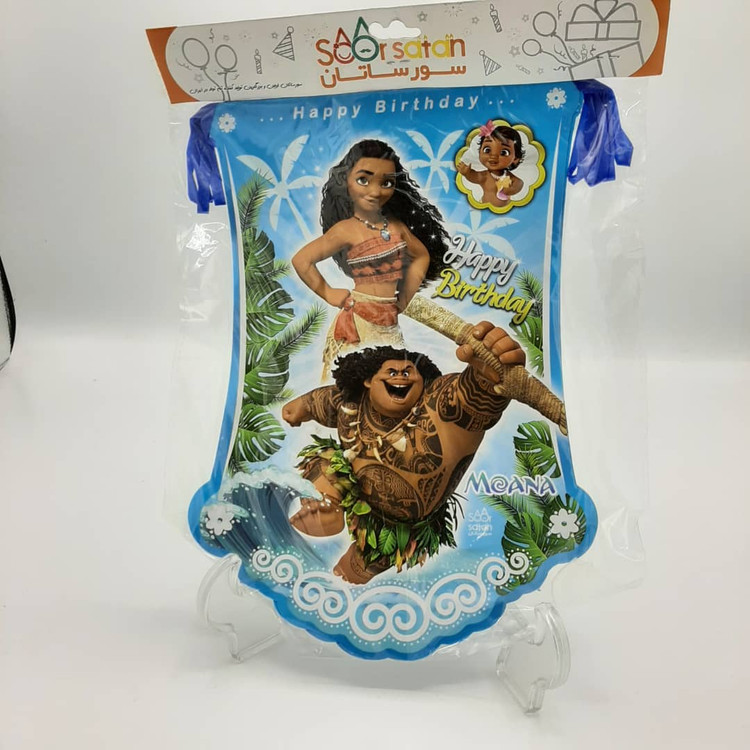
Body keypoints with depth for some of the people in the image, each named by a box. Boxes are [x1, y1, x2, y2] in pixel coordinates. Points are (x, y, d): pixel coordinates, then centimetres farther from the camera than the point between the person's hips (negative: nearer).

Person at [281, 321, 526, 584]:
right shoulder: (351, 402, -18)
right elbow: (326, 399, 6)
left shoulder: (441, 403, -37)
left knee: (354, 573, 13)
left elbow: (479, 390, -58)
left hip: (401, 526, -3)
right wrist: (302, 406, 24)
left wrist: (493, 370, -80)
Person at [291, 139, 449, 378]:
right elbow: (301, 261, -15)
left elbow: (422, 255, 18)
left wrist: (404, 298, 11)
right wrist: (328, 294, -8)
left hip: (389, 321, 6)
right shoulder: (346, 229, -11)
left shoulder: (396, 224, 5)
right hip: (358, 320, -5)